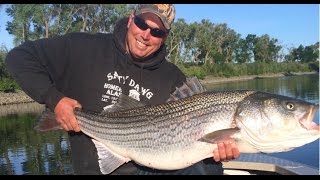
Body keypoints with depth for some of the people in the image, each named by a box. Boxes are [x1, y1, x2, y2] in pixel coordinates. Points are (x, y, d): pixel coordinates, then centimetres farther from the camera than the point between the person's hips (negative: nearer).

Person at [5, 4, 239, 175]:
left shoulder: (173, 78, 1)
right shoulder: (84, 49, -6)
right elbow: (19, 57, 1)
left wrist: (214, 149, -22)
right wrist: (53, 98, -13)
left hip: (154, 167, 3)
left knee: (210, 168, -20)